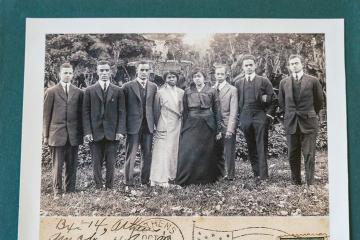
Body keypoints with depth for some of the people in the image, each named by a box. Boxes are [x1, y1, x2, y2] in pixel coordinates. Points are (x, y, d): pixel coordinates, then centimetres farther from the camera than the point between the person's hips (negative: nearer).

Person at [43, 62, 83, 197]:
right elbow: (46, 115, 3)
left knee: (72, 166, 5)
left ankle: (70, 191, 14)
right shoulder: (51, 92, 5)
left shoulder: (78, 93, 10)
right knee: (57, 166, 0)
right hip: (57, 134, -2)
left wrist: (81, 133, 5)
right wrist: (46, 135, -1)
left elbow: (80, 114, 11)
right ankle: (57, 193, 8)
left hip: (73, 135, 2)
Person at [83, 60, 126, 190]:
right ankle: (98, 187, 11)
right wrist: (87, 132, -6)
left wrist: (120, 131, -5)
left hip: (112, 133, 0)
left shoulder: (118, 91, 8)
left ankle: (109, 188, 12)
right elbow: (86, 113, 3)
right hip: (95, 133, 0)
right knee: (96, 163, 3)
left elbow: (122, 112, 5)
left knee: (111, 163, 3)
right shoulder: (89, 90, 6)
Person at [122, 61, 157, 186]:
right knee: (130, 155, 0)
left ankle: (145, 180, 18)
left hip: (148, 125, 4)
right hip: (133, 125, -4)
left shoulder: (153, 87, 10)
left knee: (147, 154, 8)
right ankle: (128, 181, 7)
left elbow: (154, 106, 13)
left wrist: (154, 122, 5)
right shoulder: (128, 86, -1)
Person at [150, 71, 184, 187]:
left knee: (174, 151, 4)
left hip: (177, 126, 4)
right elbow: (156, 111, 3)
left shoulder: (181, 92, 10)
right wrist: (158, 125, 5)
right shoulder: (160, 92, 0)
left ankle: (172, 176, 13)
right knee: (163, 152, -5)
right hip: (164, 126, -4)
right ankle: (161, 179, -3)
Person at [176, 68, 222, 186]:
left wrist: (218, 129, 2)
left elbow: (216, 111, 5)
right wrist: (184, 127, 5)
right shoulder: (187, 92, 9)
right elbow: (185, 111, 10)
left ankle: (205, 178, 16)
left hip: (207, 125, 0)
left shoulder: (212, 91, 5)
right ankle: (184, 179, 1)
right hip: (191, 124, 1)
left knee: (206, 153, 4)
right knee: (188, 153, -6)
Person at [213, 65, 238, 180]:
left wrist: (230, 129, -15)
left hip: (227, 126, -3)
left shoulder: (232, 90, -1)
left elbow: (233, 111, -7)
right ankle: (220, 175, 15)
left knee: (228, 153, -2)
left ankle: (229, 175, 8)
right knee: (218, 153, 5)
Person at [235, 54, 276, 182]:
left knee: (261, 148, -6)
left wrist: (268, 113, -3)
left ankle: (263, 176, -6)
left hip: (260, 117, -3)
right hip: (245, 118, 3)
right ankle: (256, 174, 12)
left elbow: (272, 98, 5)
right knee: (251, 149, 6)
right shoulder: (239, 83, 13)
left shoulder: (264, 81, 6)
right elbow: (238, 101, 14)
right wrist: (240, 118, 6)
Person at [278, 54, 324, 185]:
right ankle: (296, 183, 15)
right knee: (292, 156, 6)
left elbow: (319, 100, 8)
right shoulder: (284, 82, 8)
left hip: (308, 122, -3)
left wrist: (310, 115, 11)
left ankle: (310, 184, 1)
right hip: (290, 123, 3)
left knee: (309, 155, -4)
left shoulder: (313, 81, 0)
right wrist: (289, 114, 13)